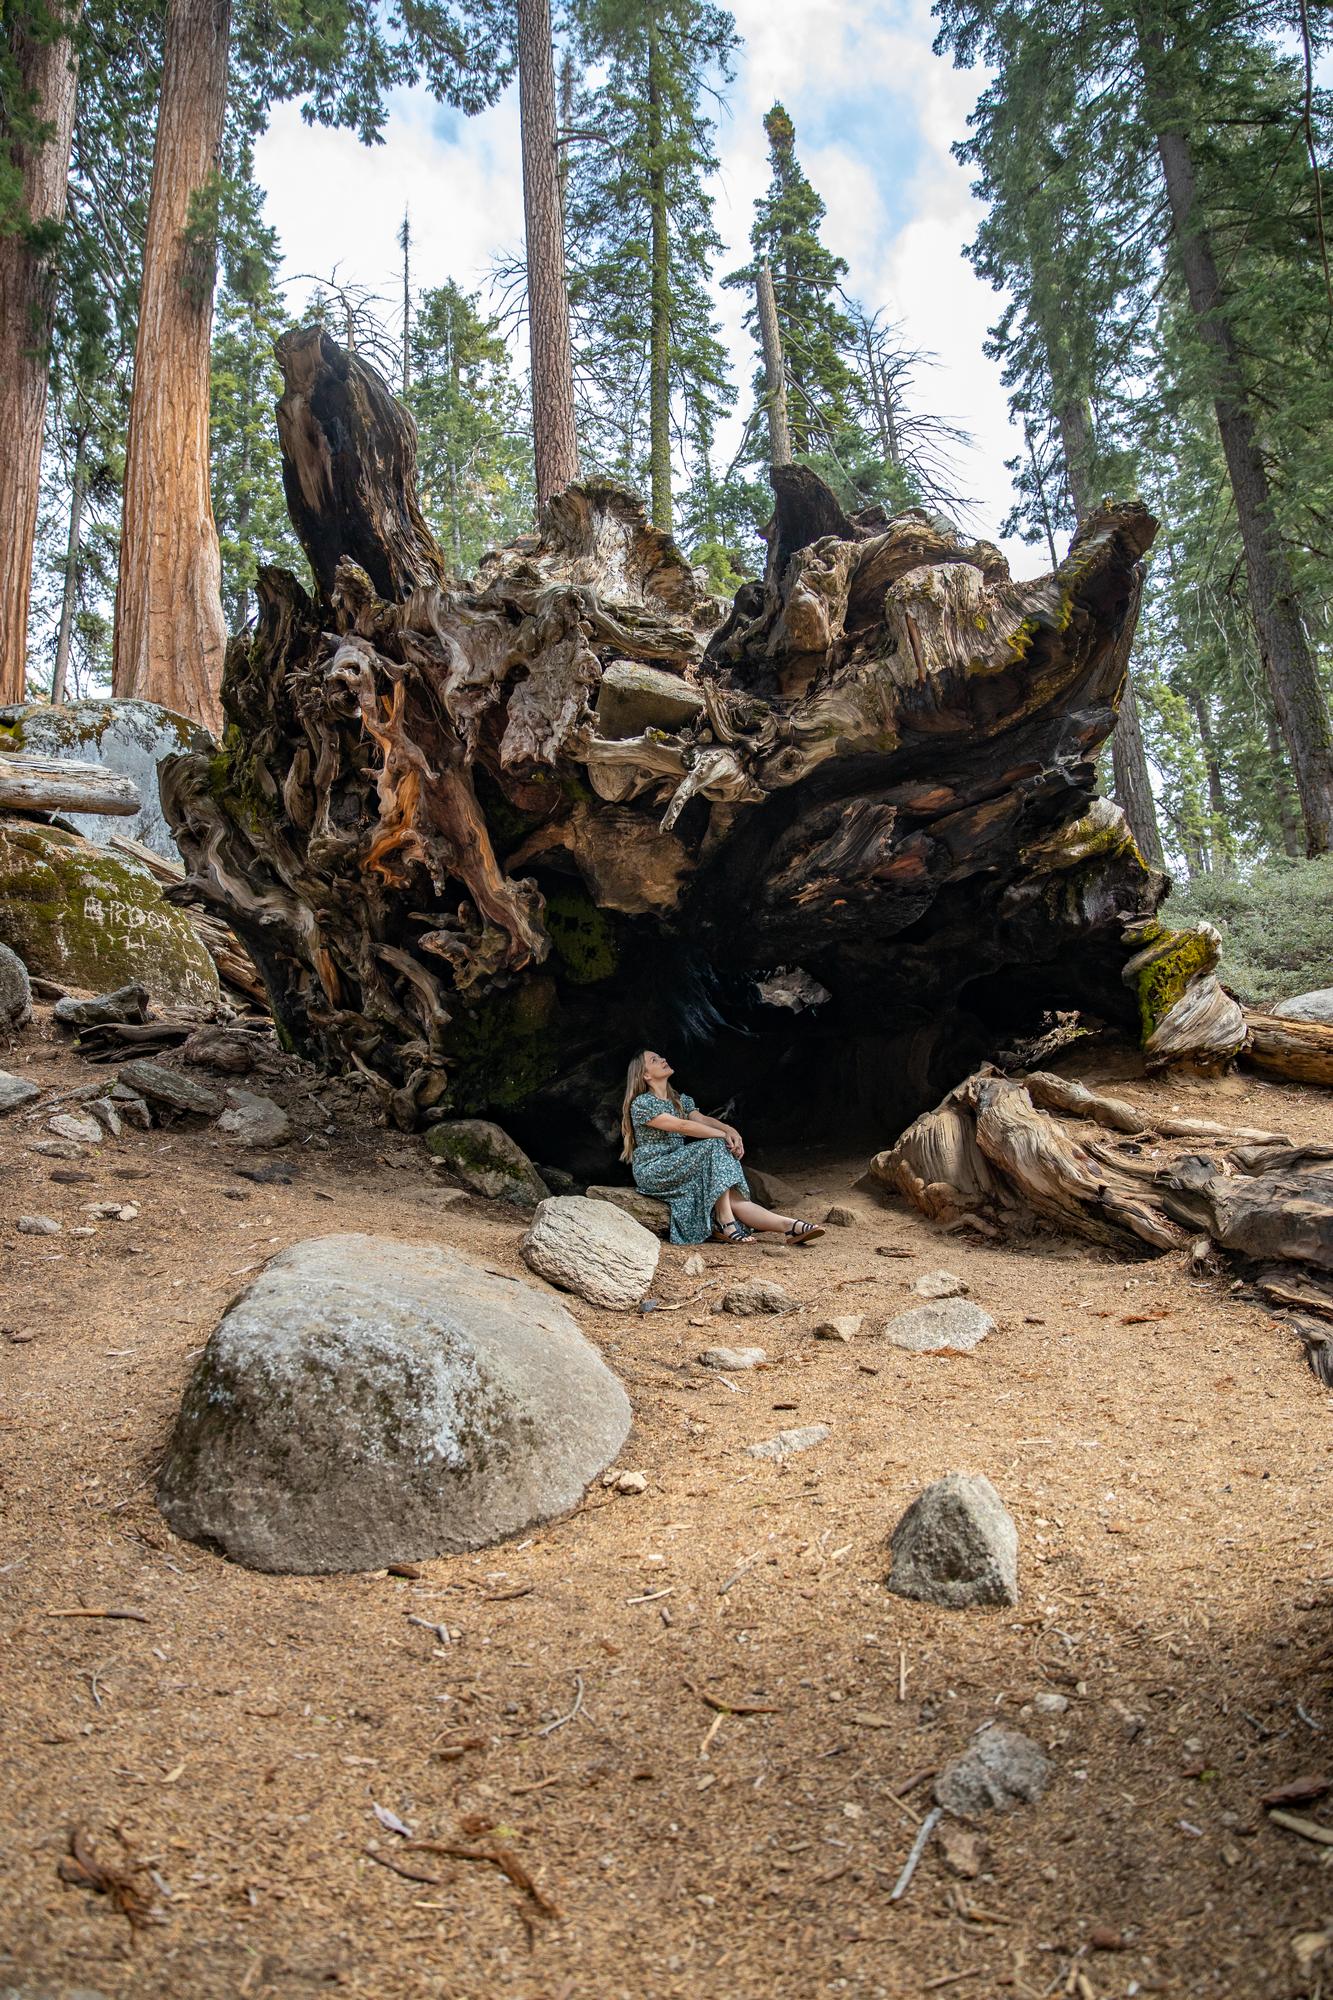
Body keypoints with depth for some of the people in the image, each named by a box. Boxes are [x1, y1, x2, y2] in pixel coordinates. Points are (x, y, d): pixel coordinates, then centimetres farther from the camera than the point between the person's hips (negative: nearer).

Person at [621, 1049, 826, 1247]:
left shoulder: (680, 1100, 17)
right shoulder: (641, 1104, -9)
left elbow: (702, 1119, -1)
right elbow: (682, 1127, -18)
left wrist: (730, 1130, -22)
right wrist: (724, 1136, -21)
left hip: (677, 1165, 7)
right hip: (652, 1172, -7)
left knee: (729, 1195, -19)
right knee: (714, 1146, -25)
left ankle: (790, 1226, -33)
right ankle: (726, 1224, -29)